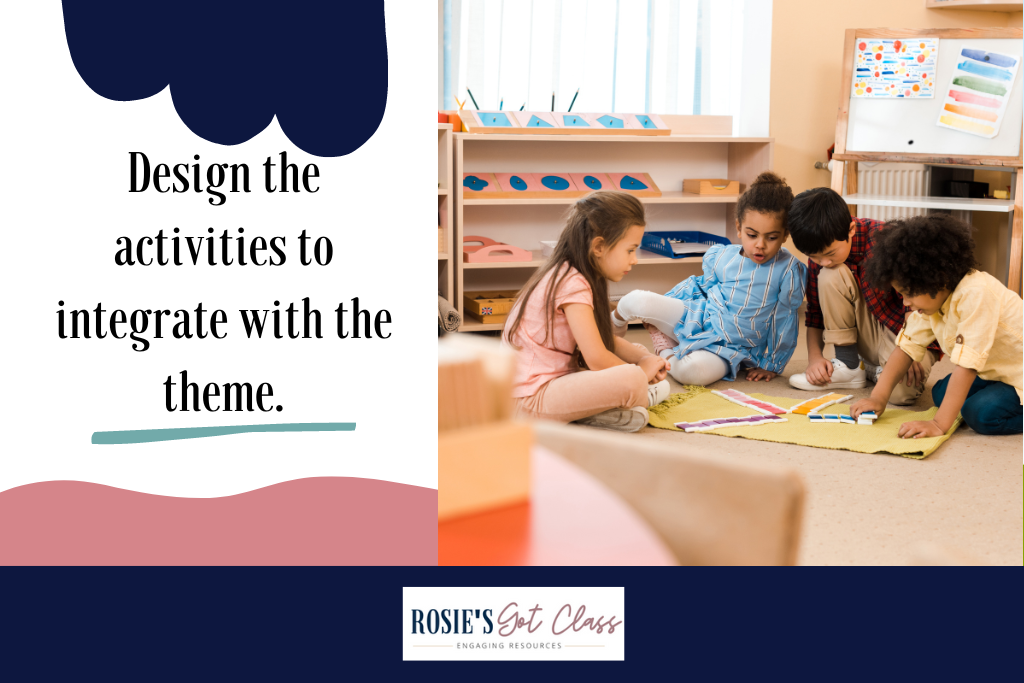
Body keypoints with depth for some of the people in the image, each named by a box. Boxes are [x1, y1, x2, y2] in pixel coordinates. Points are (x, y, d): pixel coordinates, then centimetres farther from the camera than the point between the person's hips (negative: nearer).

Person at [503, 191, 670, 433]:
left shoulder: (567, 275, 11)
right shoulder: (573, 285, -19)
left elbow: (605, 340, 21)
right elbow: (597, 358, -23)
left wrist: (645, 357, 4)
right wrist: (641, 369, -5)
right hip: (531, 399, -11)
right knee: (631, 379, -27)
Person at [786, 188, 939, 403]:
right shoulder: (820, 254, -7)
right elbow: (815, 312, 2)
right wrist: (814, 357, -13)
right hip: (871, 332, 5)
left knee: (900, 391, -36)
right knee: (830, 277, -22)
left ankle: (881, 369, 3)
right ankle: (848, 367, -9)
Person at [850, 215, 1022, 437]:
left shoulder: (975, 294, -34)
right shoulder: (932, 296, -6)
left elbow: (966, 364, -35)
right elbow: (907, 346, -2)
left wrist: (939, 424, -36)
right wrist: (878, 398, -11)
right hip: (994, 372, 9)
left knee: (982, 413, -27)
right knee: (941, 393, -1)